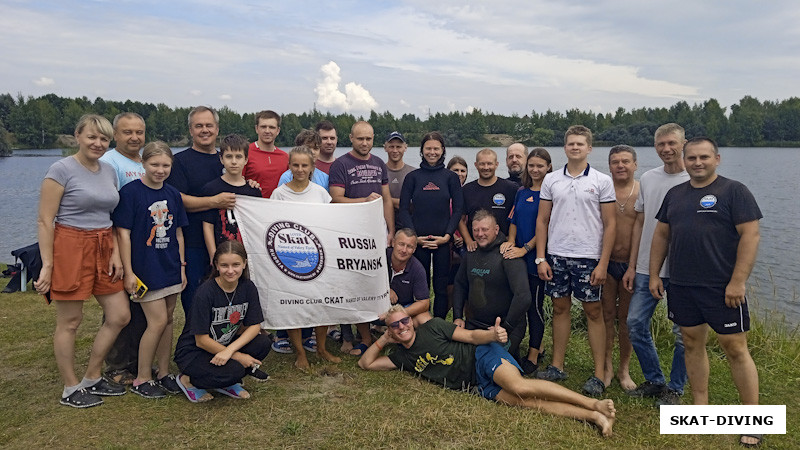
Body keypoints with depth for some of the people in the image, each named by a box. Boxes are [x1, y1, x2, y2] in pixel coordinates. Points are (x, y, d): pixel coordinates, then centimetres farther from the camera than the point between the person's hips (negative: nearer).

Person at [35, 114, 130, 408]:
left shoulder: (109, 172, 11)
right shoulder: (62, 169, -9)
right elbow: (44, 221, -11)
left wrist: (116, 253, 5)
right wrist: (47, 265, -14)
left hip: (103, 250, 7)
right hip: (70, 248, -7)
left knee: (120, 316, 8)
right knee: (69, 323, 4)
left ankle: (92, 378, 25)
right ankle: (71, 389, 20)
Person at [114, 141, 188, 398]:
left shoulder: (172, 194, 8)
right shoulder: (130, 192, -9)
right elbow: (123, 233, -11)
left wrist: (182, 266, 10)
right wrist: (128, 272, -13)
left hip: (170, 268, 6)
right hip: (145, 269, -6)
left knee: (168, 320, 11)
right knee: (158, 321, -6)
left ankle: (164, 374, 24)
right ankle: (142, 379, 10)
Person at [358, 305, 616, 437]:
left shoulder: (432, 327, -3)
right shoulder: (402, 357, 12)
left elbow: (471, 336, -5)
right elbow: (365, 363, 16)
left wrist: (492, 335, -25)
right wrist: (384, 338, 10)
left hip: (483, 357, -4)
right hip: (476, 386, 4)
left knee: (518, 386, -31)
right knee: (525, 402, -19)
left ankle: (594, 405, -26)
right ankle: (592, 418, -21)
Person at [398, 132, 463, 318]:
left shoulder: (451, 177, 5)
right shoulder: (412, 177, 6)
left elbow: (458, 209, 3)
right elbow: (404, 209, 2)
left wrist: (447, 236, -8)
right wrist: (414, 236, -8)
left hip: (443, 240, 0)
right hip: (418, 240, 0)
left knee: (441, 287, 4)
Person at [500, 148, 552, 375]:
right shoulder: (521, 192, 12)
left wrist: (525, 249, -17)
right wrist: (510, 242, -3)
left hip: (537, 256, -6)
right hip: (519, 256, 6)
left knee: (535, 304, 0)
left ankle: (533, 356, 10)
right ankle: (537, 347, 27)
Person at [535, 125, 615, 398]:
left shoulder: (602, 181, 0)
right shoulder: (551, 180, 7)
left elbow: (610, 224, -1)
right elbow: (542, 220, 8)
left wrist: (603, 263, -8)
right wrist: (540, 258, 2)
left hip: (588, 257, -2)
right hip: (556, 255, 3)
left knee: (593, 311, 2)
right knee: (560, 308, 9)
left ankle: (599, 374, 8)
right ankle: (557, 366, 19)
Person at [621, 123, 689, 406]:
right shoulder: (647, 179, 9)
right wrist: (632, 266, 9)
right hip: (647, 268, 5)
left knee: (683, 333, 4)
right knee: (635, 324, 6)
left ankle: (675, 389, 21)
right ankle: (654, 381, 24)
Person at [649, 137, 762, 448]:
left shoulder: (734, 191, -5)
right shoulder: (675, 194, 12)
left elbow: (750, 235, -11)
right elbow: (661, 235, 15)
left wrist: (737, 281, -16)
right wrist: (654, 275, 10)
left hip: (722, 287, -5)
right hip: (681, 286, 5)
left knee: (735, 348, 0)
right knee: (692, 344, 12)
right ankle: (701, 408, 25)